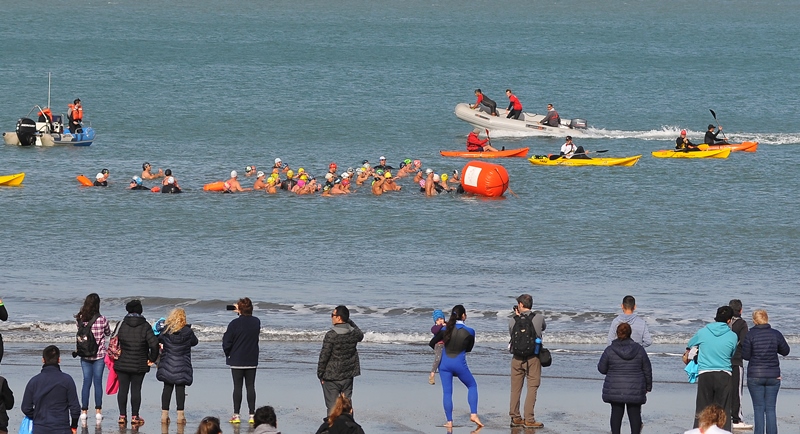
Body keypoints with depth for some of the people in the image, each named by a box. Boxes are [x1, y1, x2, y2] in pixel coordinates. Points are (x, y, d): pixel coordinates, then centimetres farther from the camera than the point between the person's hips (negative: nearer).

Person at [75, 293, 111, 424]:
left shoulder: (80, 319, -9)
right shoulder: (102, 320, -13)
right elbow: (108, 333, 3)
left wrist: (82, 312, 10)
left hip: (85, 355, 2)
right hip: (99, 355, -2)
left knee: (86, 381, 8)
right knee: (98, 381, 5)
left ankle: (84, 411, 7)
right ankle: (98, 411, 8)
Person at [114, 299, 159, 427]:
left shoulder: (122, 324, -2)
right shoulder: (145, 326, -8)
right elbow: (154, 344, -14)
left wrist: (115, 355, 17)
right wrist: (152, 358, -1)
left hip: (122, 363, 1)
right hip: (139, 364, -1)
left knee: (123, 389, 8)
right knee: (136, 389, 4)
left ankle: (122, 416, 9)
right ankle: (134, 417, 7)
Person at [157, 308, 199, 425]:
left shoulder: (165, 330, -4)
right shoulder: (187, 331, -7)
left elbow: (158, 340, 11)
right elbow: (194, 342, 10)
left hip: (167, 366, 2)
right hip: (182, 366, -2)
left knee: (167, 388, 7)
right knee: (180, 388, 1)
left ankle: (164, 414, 7)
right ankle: (180, 414, 0)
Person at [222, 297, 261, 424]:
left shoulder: (235, 323, -14)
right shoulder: (256, 322, -1)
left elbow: (226, 342, -11)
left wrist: (228, 354, 9)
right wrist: (242, 314, 19)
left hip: (237, 361, -3)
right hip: (252, 360, 3)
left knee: (237, 387, 2)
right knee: (250, 387, 7)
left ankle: (236, 415, 3)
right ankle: (252, 415, 5)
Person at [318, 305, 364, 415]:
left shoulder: (331, 335, -19)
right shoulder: (354, 333, -3)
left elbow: (324, 356, -15)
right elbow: (361, 336, 24)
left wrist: (320, 374, -4)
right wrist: (349, 322, 20)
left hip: (332, 377, -5)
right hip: (348, 376, 5)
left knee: (332, 406, 2)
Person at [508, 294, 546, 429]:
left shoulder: (513, 321, -3)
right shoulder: (539, 319, -4)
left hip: (517, 358, 2)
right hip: (533, 358, -2)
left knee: (515, 388, 12)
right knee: (532, 388, 1)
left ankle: (515, 418, 17)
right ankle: (529, 420, -4)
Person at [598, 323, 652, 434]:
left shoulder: (610, 350, -8)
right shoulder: (639, 349, -4)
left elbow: (602, 368, 0)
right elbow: (647, 370, 3)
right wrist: (648, 386, 15)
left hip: (615, 389, 0)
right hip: (635, 390, 0)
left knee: (616, 413, 8)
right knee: (634, 414, 6)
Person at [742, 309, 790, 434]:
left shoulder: (750, 335, -8)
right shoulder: (776, 334, -2)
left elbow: (745, 356, -5)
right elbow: (785, 351, 10)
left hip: (755, 376, -2)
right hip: (773, 376, 2)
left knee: (758, 409, 3)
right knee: (770, 409, 5)